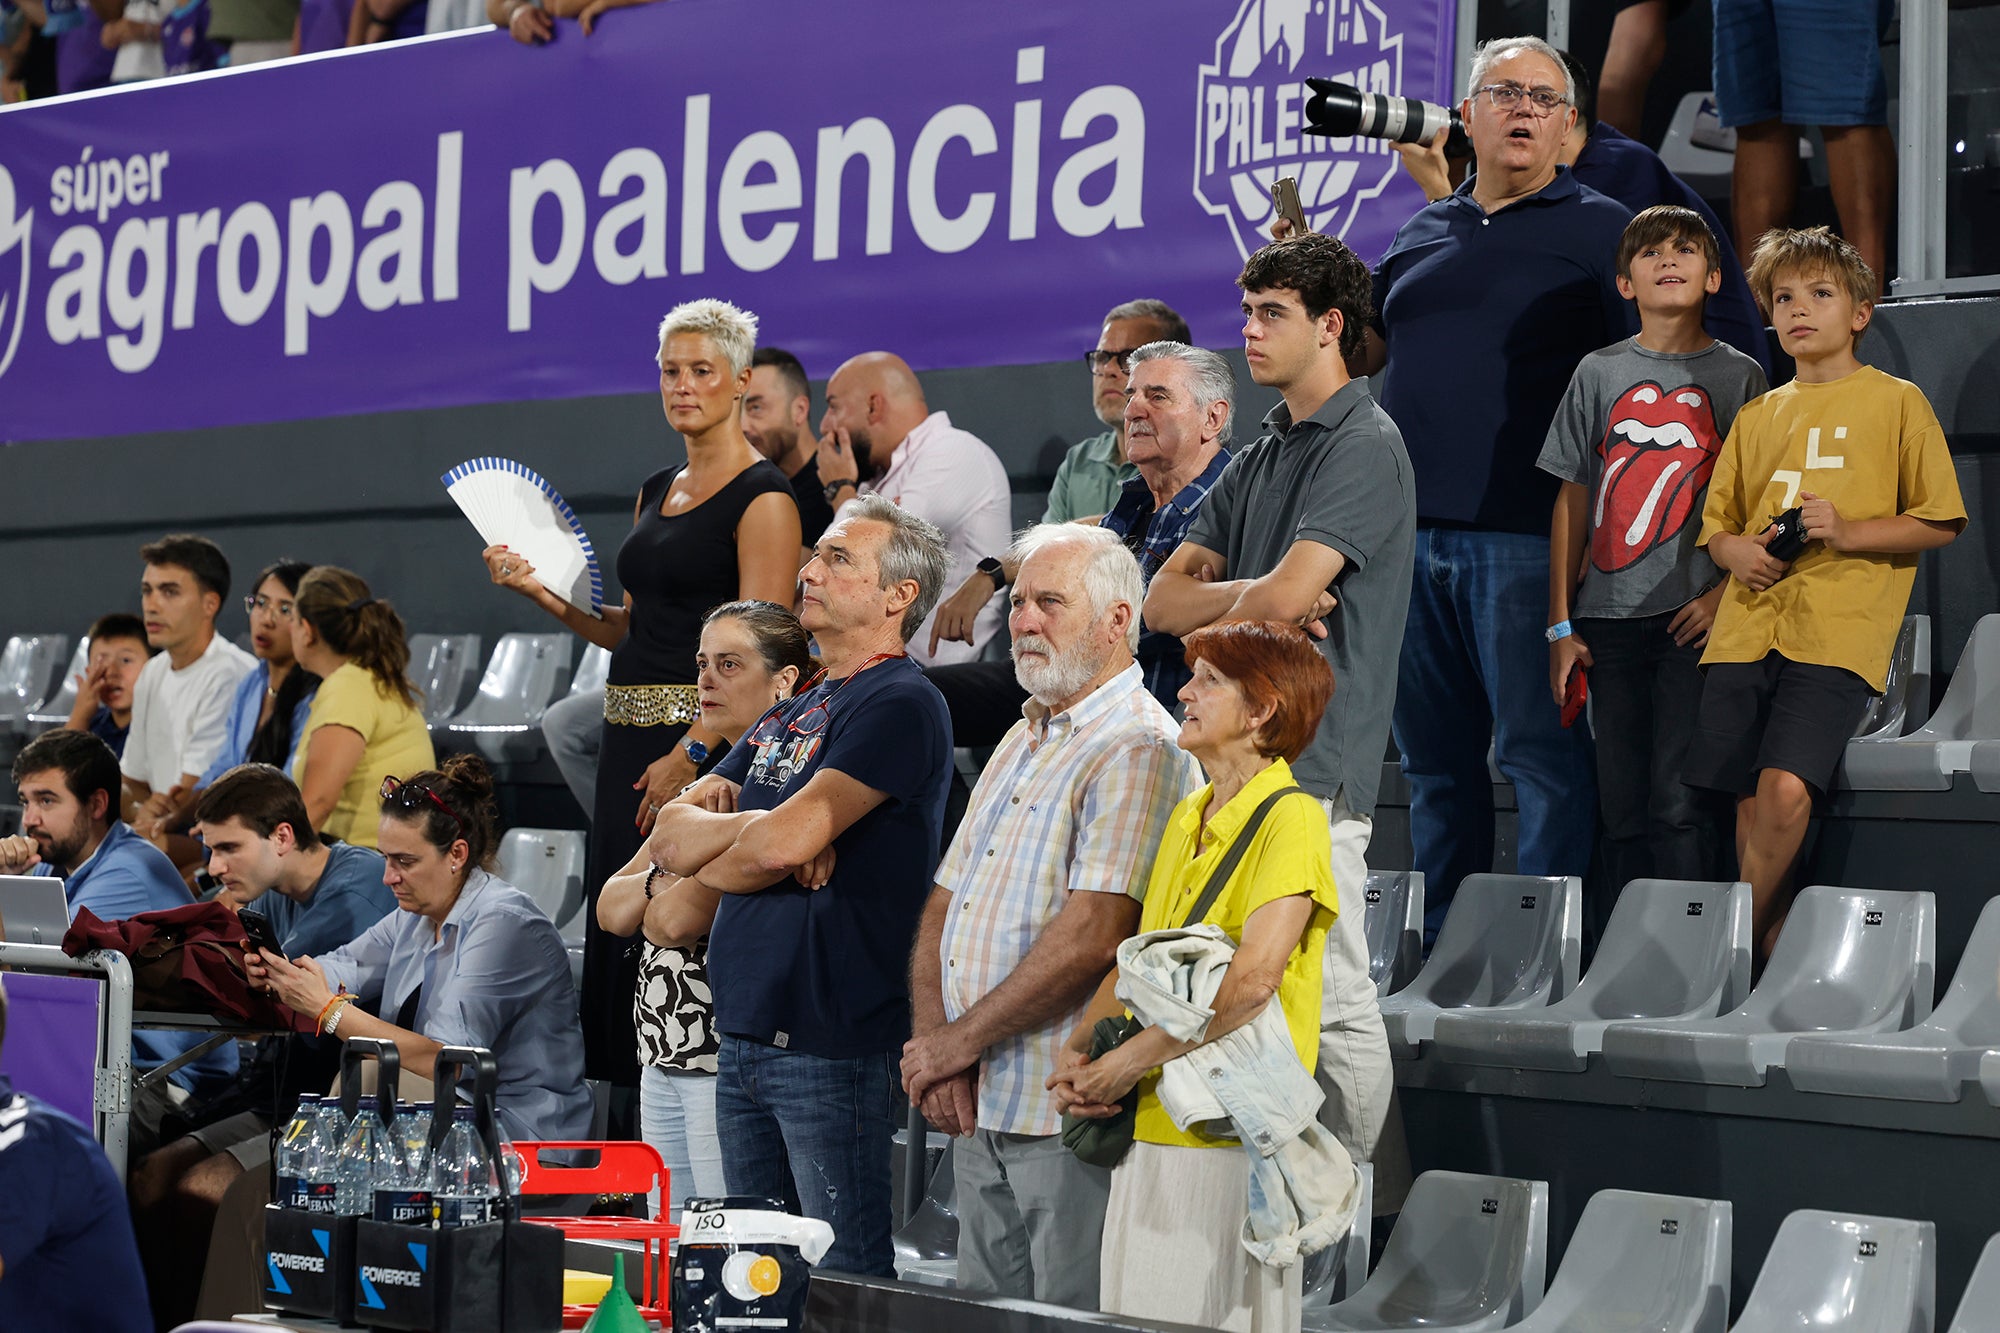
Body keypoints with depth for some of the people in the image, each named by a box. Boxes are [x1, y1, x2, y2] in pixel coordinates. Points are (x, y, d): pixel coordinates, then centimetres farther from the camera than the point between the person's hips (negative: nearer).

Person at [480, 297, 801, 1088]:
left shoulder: (761, 496, -8)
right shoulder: (656, 492, 17)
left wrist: (691, 754, -21)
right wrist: (543, 591, 7)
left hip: (704, 734, -9)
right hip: (629, 735, 9)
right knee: (616, 927, 8)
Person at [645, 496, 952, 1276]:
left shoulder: (900, 705, -9)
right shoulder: (789, 715, 19)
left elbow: (784, 844, -18)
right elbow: (671, 834, 11)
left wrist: (696, 893, 1)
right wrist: (756, 827, -9)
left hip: (832, 1037, -9)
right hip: (745, 1035, 9)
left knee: (846, 1278, -5)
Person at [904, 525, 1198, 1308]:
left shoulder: (1138, 748, -12)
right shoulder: (1021, 743, 18)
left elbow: (1090, 937, -21)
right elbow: (945, 907, 17)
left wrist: (958, 1042, -13)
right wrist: (934, 1047, 0)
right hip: (980, 1108, 9)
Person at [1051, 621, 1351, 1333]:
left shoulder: (1291, 819, -11)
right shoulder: (1187, 819, 16)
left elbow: (1252, 978, -21)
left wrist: (1125, 1063, -17)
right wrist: (1076, 1053, 1)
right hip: (1148, 1130, 8)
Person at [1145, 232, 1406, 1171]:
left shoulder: (1365, 447, -7)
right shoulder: (1263, 455, 21)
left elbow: (1289, 592, -20)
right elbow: (1164, 600, 15)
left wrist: (1211, 619, 1)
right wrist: (1255, 598, -4)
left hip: (1314, 762, -9)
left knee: (1335, 1004, -6)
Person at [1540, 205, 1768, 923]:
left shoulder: (1739, 375, 6)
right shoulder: (1599, 372, 11)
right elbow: (1572, 501, 11)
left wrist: (1725, 593, -10)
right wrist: (1561, 624, 6)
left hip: (1695, 618, -2)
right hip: (1610, 619, 2)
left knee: (1679, 802, -9)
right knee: (1621, 803, 4)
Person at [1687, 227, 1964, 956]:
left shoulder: (1897, 402, 6)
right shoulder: (1759, 416, 19)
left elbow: (1940, 523, 3)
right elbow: (1716, 522, 24)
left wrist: (1849, 532, -11)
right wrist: (1736, 551, 0)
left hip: (1836, 630, -5)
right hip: (1748, 626, 5)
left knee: (1786, 791, -20)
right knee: (1752, 802, -3)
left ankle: (1738, 942, -5)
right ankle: (1773, 952, 9)